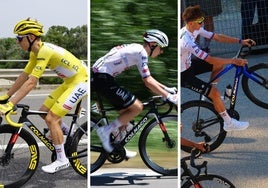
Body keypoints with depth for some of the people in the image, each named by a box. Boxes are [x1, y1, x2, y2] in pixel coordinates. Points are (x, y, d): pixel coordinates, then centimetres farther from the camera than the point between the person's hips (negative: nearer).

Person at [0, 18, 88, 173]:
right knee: (44, 111, 9)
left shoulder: (44, 51, -26)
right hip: (70, 81, 9)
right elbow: (24, 76, 9)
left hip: (80, 81, -9)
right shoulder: (36, 52, 3)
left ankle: (62, 160, 0)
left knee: (51, 119, -11)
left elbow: (31, 83, -31)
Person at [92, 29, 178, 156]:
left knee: (126, 111, 16)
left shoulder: (136, 49, 17)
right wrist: (169, 97, -10)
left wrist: (167, 89, 21)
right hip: (103, 78, -10)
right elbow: (148, 82, -16)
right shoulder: (141, 52, -12)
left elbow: (148, 78, 25)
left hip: (98, 75, 10)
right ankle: (106, 131, -5)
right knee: (137, 107, -9)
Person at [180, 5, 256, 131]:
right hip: (182, 75, -9)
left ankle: (209, 94, 20)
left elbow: (217, 37, -1)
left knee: (220, 64, 9)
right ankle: (229, 123, 0)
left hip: (188, 66, 9)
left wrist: (241, 41, -6)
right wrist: (234, 61, -24)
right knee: (215, 93, -16)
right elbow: (210, 60, -31)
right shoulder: (186, 40, -33)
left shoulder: (195, 29, -6)